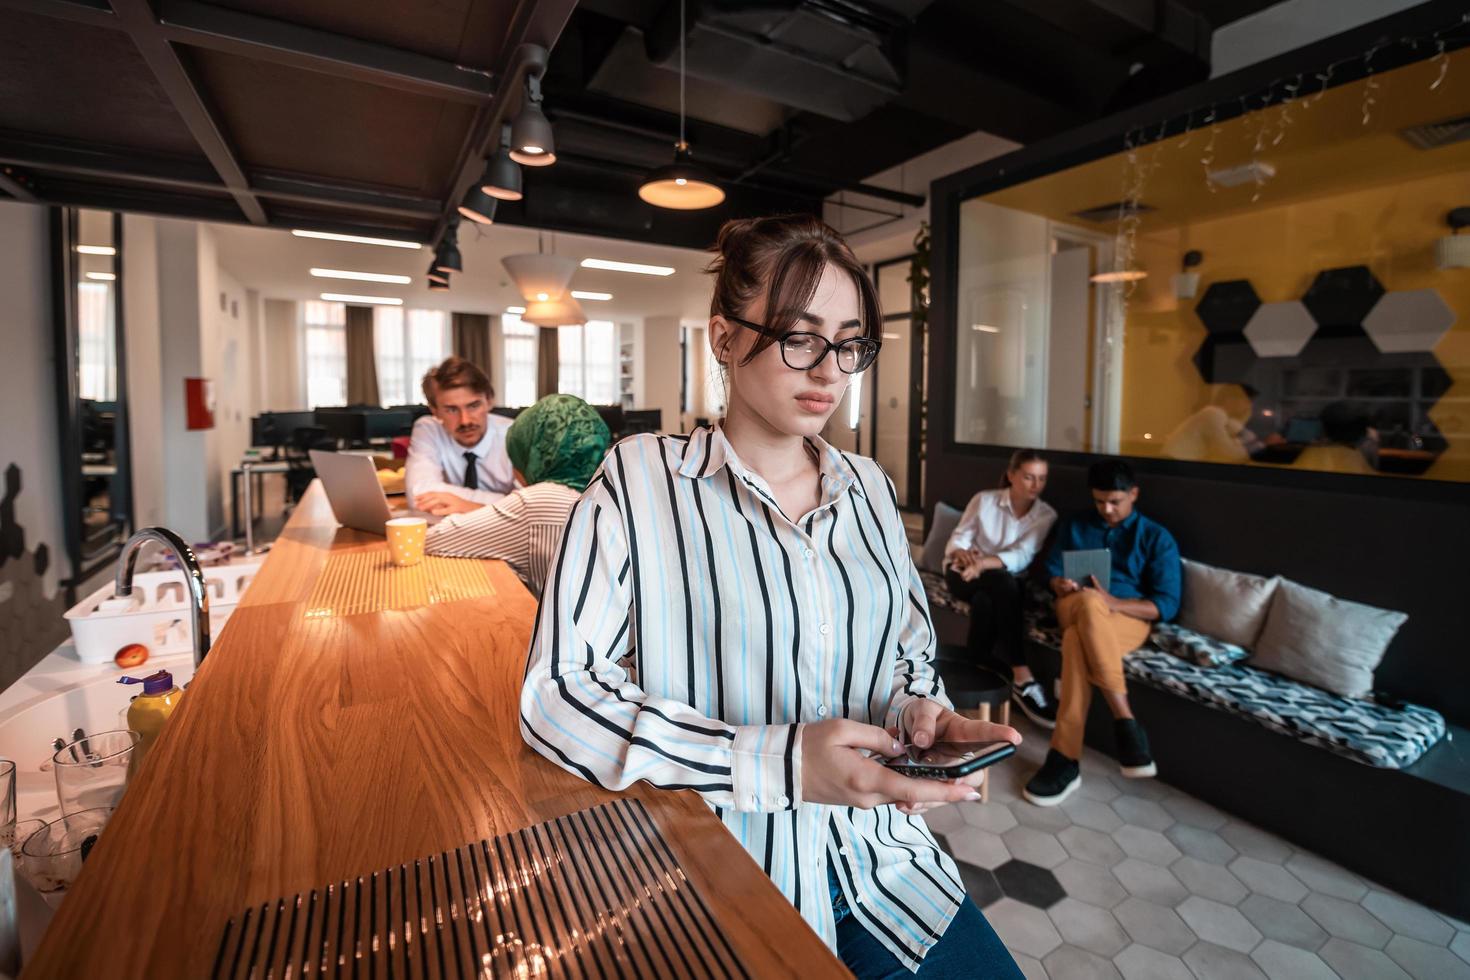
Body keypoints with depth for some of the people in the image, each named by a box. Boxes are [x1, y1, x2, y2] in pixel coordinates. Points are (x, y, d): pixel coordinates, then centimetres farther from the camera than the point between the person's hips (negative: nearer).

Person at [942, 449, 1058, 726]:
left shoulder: (1046, 515, -2)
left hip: (1003, 583, 2)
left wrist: (983, 563, -34)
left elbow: (1022, 557, -17)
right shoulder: (984, 500, -2)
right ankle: (1022, 678, -38)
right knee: (1004, 582, -35)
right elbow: (957, 539, -5)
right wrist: (962, 554, -30)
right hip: (964, 574, -2)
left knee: (985, 600, -36)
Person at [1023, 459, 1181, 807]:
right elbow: (1053, 572, 18)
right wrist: (1061, 586, -8)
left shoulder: (1157, 538, 9)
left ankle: (1064, 758, -36)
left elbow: (1167, 605, 0)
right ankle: (1125, 721, -37)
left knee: (1077, 640, -40)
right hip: (1075, 608, 2)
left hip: (1127, 617, -2)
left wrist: (1112, 602, -18)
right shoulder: (1075, 527, 19)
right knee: (1088, 602, -40)